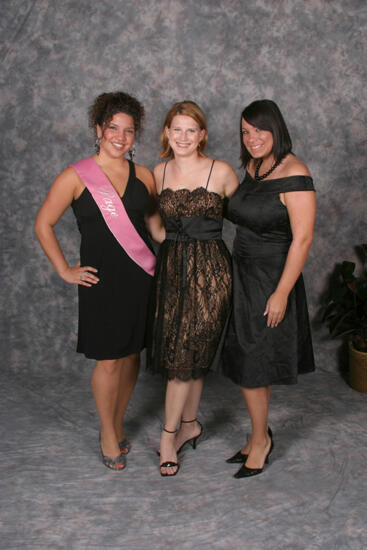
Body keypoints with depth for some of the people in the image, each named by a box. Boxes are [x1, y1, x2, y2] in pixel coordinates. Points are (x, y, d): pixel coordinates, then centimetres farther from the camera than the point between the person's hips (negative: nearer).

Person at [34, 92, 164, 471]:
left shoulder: (143, 176, 8)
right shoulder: (76, 176, -3)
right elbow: (43, 225, 2)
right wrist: (65, 271, -1)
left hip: (142, 276, 4)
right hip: (102, 279, -4)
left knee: (131, 355, 12)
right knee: (108, 361, 2)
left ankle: (116, 425, 32)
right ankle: (108, 435, 23)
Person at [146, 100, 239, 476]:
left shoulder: (222, 172, -3)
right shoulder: (159, 172, 8)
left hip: (209, 269, -4)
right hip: (169, 266, 4)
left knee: (184, 352, -3)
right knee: (190, 355, 9)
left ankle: (168, 436, 12)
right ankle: (190, 424, 28)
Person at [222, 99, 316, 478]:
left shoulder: (293, 173, -17)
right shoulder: (252, 167, 8)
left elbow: (302, 238, -20)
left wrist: (281, 293, -20)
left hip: (270, 280, -8)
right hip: (242, 275, 8)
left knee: (250, 366, 2)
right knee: (246, 361, 14)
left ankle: (260, 439, 24)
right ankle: (260, 437, 31)